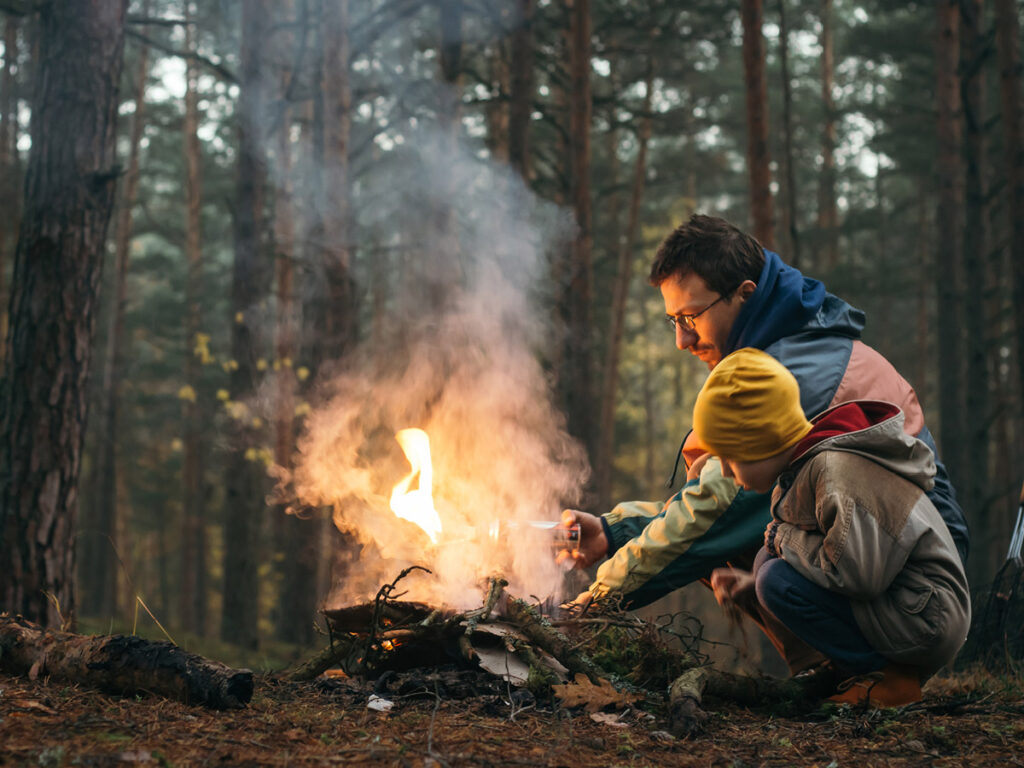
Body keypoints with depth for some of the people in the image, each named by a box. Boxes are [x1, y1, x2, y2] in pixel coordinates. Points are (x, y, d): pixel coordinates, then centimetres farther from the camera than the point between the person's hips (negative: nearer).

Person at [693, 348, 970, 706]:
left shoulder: (837, 471, -22)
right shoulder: (808, 465, 9)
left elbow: (856, 574, -30)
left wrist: (785, 539, -13)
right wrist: (748, 582, 11)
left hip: (925, 621, -10)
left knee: (779, 581, -19)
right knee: (769, 560, 8)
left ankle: (887, 678, -8)